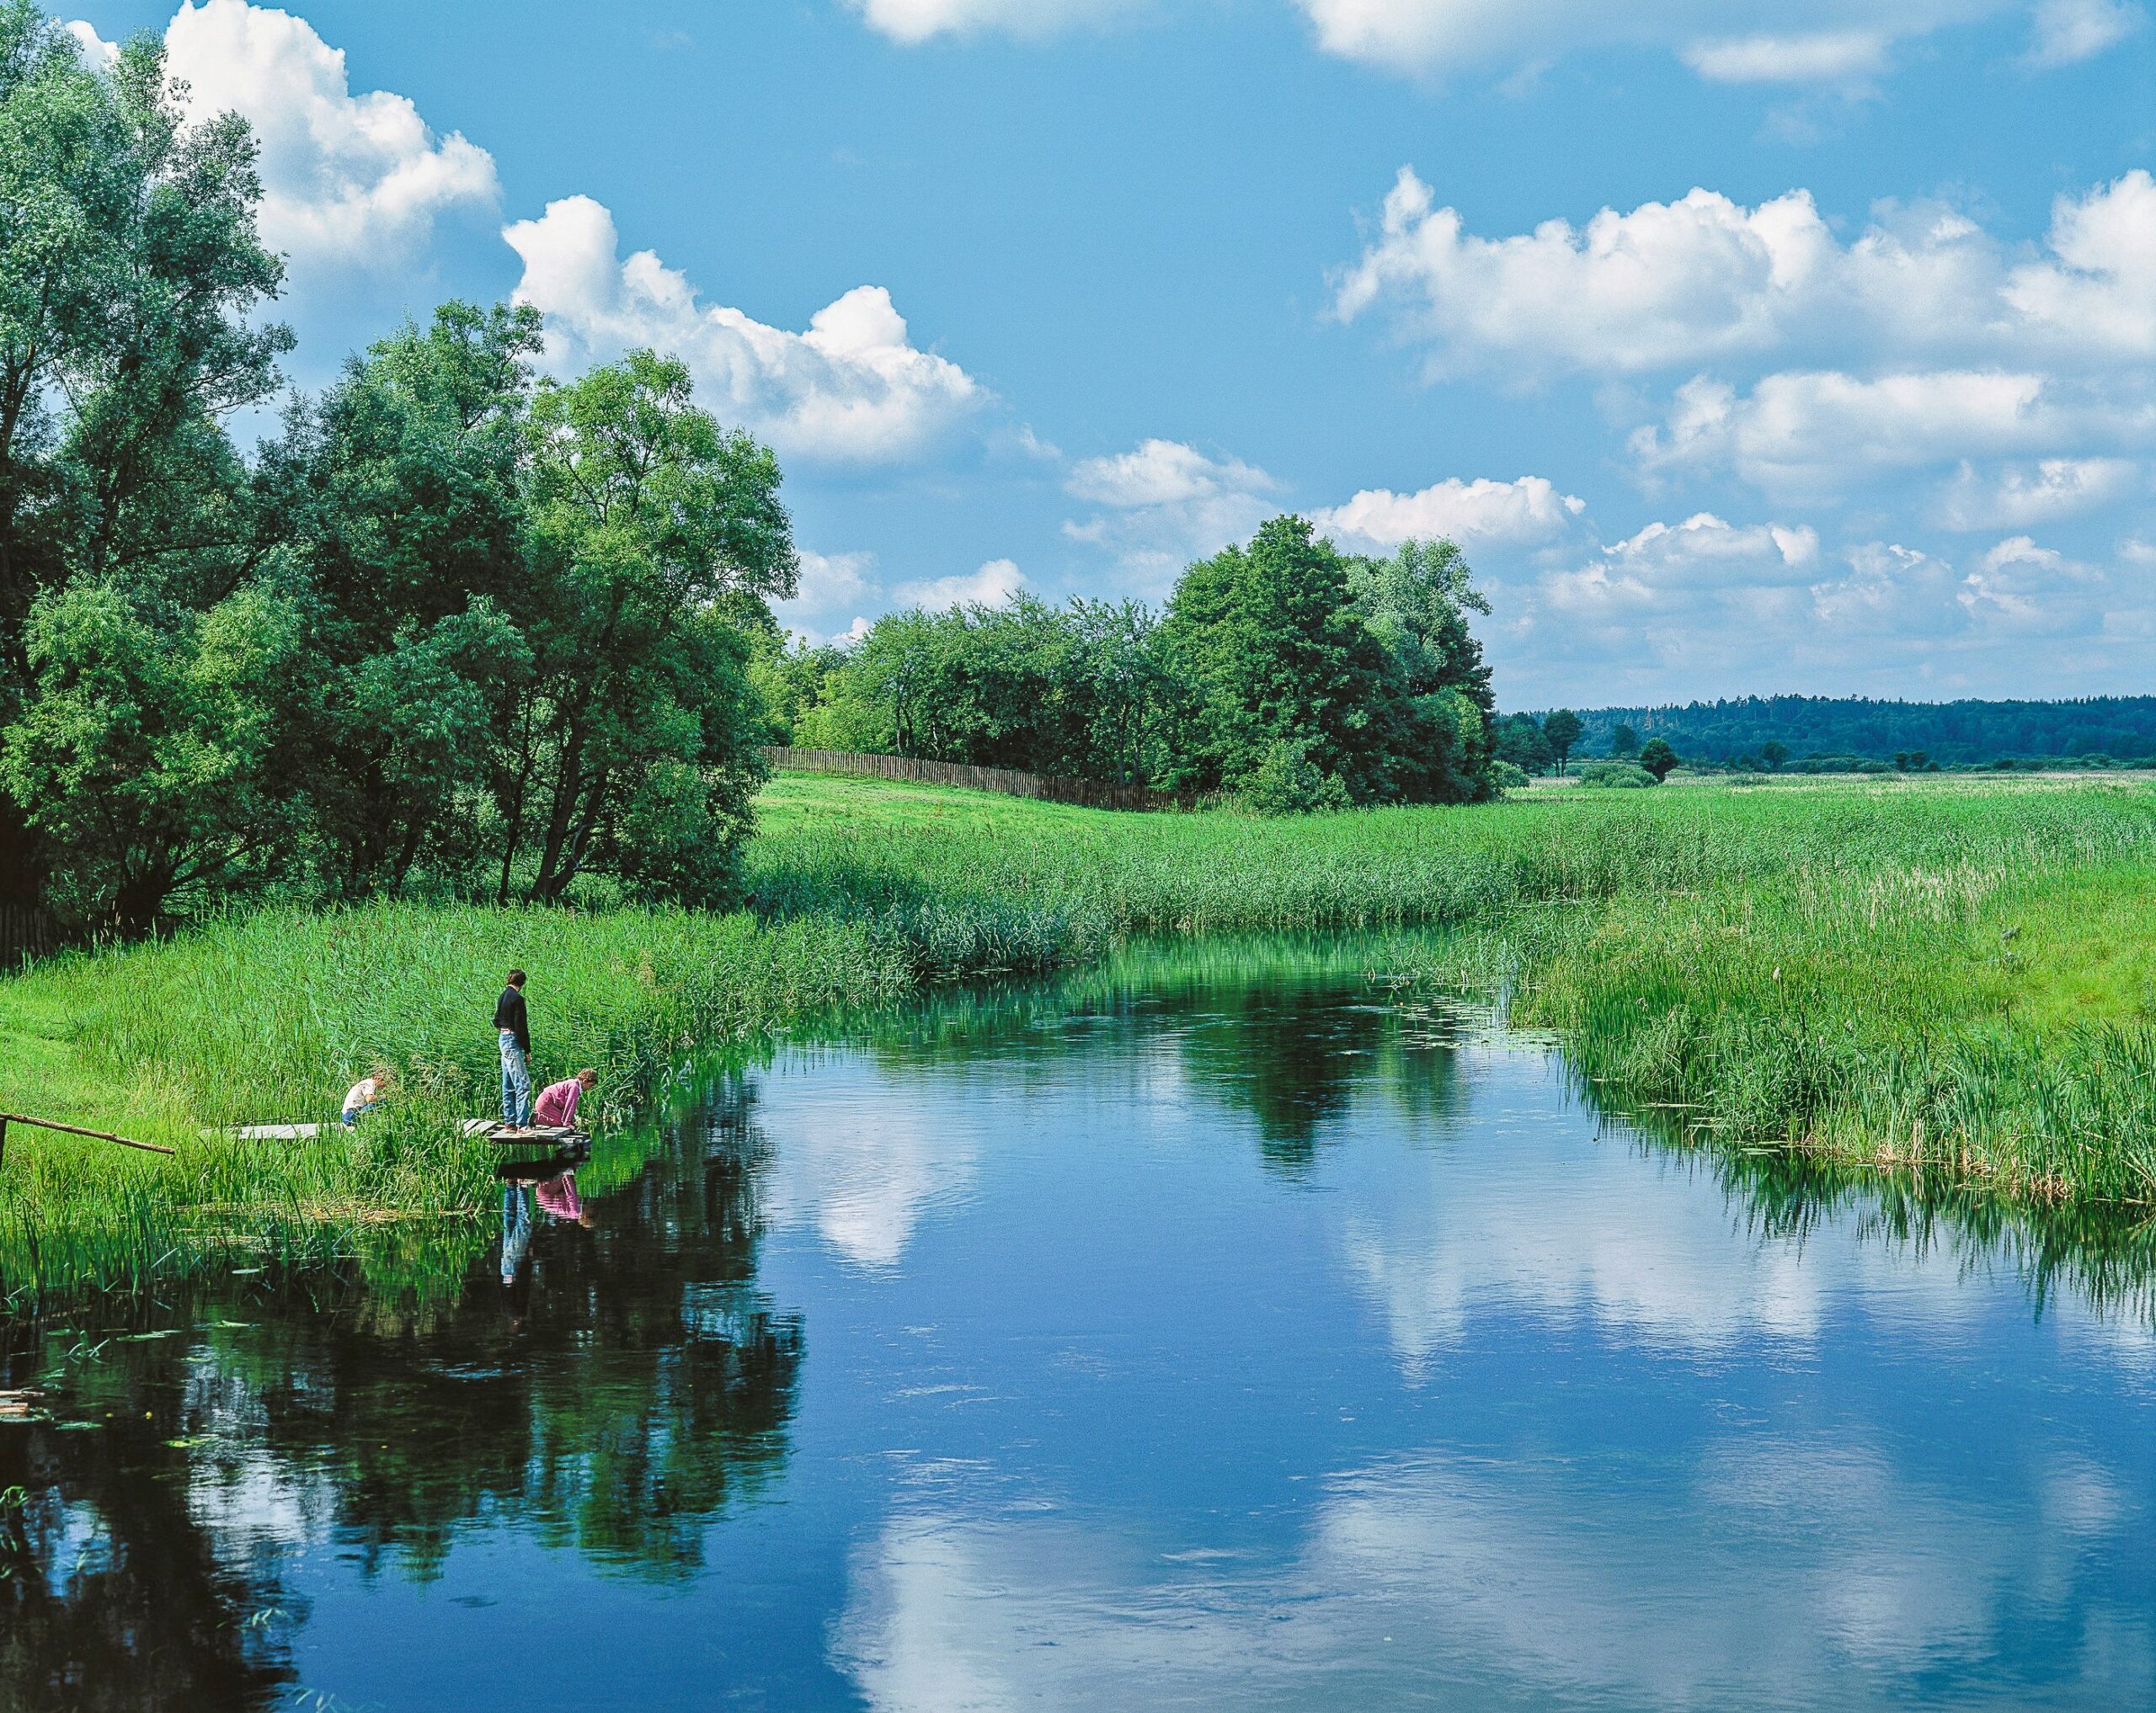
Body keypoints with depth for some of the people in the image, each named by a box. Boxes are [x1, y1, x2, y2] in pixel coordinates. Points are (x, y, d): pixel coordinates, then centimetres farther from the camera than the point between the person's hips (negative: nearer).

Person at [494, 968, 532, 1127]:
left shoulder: (502, 996, 11)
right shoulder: (517, 998, -15)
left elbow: (496, 1022, 19)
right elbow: (521, 1027, -17)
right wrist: (527, 1051, -12)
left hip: (503, 1038, 10)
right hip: (513, 1042, -10)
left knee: (508, 1085, 15)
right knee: (523, 1085, -11)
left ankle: (509, 1120, 19)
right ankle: (522, 1124, -17)